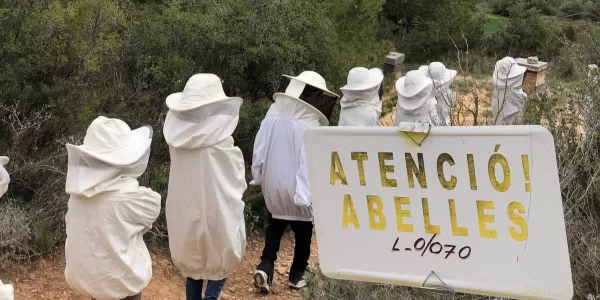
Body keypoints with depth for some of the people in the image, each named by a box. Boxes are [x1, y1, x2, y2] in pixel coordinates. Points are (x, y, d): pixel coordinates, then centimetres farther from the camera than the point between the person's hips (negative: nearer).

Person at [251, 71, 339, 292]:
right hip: (298, 187, -4)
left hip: (273, 183, 4)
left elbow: (259, 149, 0)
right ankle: (296, 276, 23)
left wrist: (258, 177, 12)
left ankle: (265, 267, 3)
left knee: (275, 224, 21)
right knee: (303, 230, 16)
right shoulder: (310, 125, -20)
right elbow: (311, 161, -20)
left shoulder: (272, 116, -6)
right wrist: (305, 193, -16)